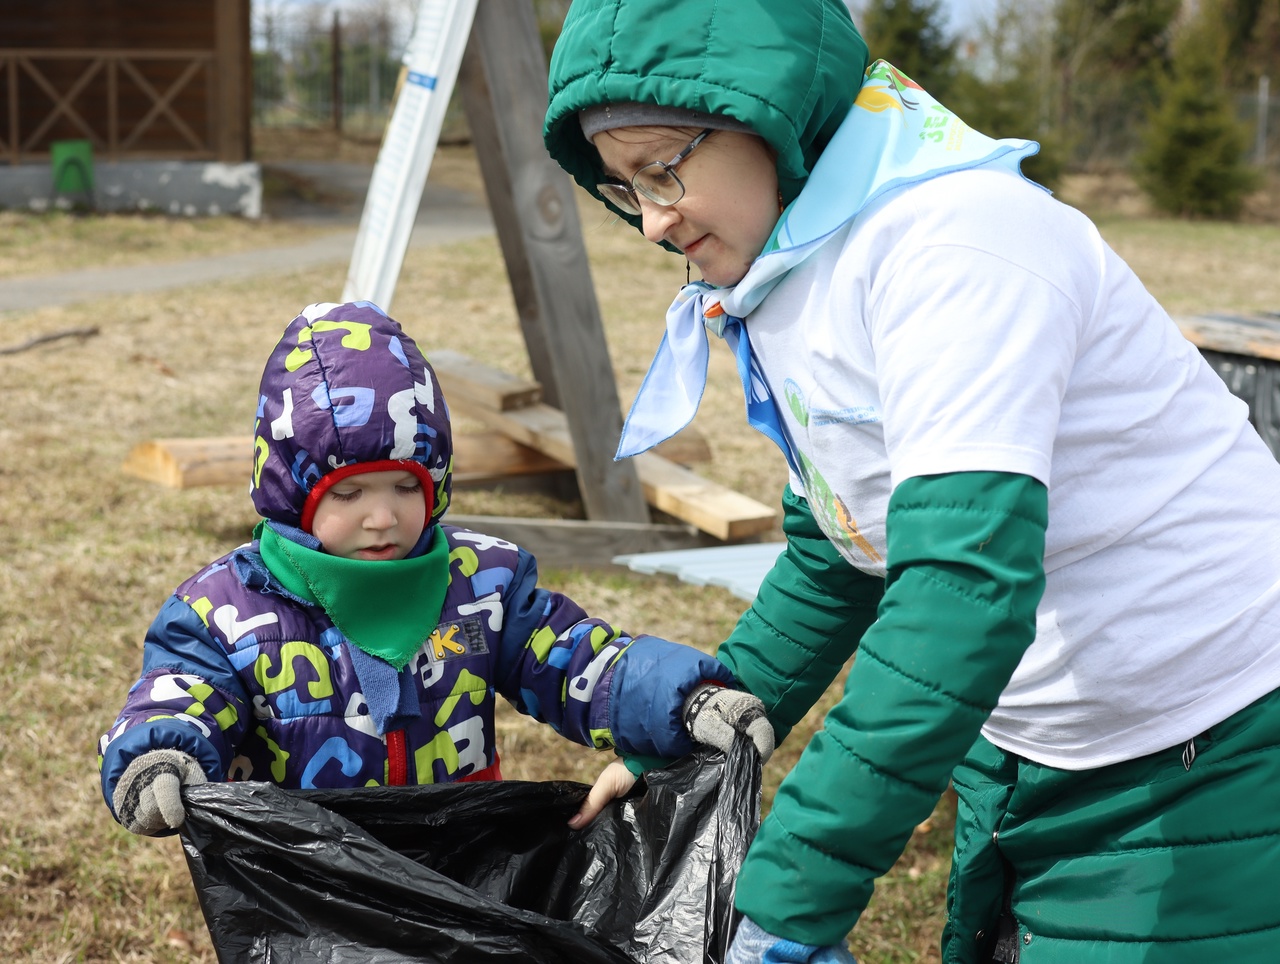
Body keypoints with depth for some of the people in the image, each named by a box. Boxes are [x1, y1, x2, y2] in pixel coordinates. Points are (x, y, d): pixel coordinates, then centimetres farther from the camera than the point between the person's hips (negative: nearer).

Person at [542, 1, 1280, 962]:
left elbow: (969, 582, -34)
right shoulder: (786, 273, 4)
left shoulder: (950, 242, -25)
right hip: (1020, 754, 9)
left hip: (1202, 770, -8)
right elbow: (833, 558, 15)